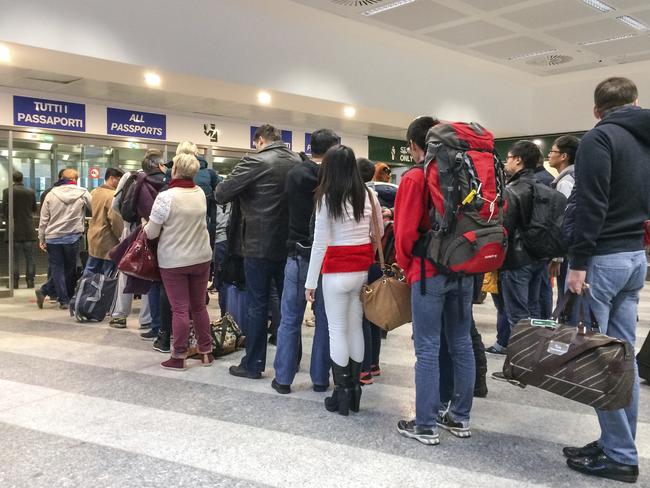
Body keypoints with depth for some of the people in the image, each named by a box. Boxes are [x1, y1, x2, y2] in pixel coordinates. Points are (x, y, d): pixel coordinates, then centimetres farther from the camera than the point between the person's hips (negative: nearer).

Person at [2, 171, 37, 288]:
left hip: (14, 230, -2)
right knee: (29, 257, 7)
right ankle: (30, 281, 7)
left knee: (15, 258, 4)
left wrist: (8, 220, 9)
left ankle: (15, 282, 5)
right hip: (29, 230, 2)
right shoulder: (31, 192, 0)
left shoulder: (7, 191, -8)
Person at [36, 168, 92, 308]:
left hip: (52, 237, 2)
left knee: (57, 268, 6)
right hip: (72, 237, -2)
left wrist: (41, 239, 8)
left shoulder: (51, 194, 2)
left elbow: (43, 219, 3)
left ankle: (63, 299, 0)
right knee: (69, 269, 12)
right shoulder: (83, 194, -3)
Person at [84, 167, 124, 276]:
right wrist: (122, 237, -12)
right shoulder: (113, 195, -18)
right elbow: (116, 220, -21)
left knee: (89, 272, 17)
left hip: (93, 238, 8)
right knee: (108, 277, 2)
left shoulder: (94, 192, 9)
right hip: (107, 241, -8)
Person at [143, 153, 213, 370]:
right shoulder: (200, 193, -1)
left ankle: (179, 357, 10)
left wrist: (146, 226, 14)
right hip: (201, 258, 4)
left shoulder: (165, 197, -16)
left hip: (173, 261, -4)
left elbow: (151, 233, -10)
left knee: (180, 309, 2)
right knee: (199, 306, 14)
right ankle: (206, 352, 21)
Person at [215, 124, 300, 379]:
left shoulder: (255, 162, -12)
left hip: (260, 246, -5)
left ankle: (253, 365, 11)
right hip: (289, 244, 6)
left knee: (257, 305, 3)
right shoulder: (298, 162, 5)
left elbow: (221, 194, -11)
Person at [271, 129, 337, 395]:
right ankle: (320, 378, 17)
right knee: (324, 320, 10)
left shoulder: (294, 174, -3)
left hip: (299, 255, 1)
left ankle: (283, 378, 14)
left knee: (290, 319, 9)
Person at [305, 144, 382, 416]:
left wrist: (311, 282, -4)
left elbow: (320, 243, -10)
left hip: (337, 272, -5)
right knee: (356, 328, 13)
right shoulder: (369, 195, 4)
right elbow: (378, 234, 11)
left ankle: (341, 393, 11)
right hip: (363, 270, 5)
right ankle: (354, 390, 21)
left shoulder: (327, 198, -10)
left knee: (337, 331, 4)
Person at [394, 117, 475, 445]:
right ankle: (459, 417, 22)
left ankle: (426, 425, 6)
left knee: (428, 349, -1)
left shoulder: (415, 178, -9)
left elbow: (406, 231, -12)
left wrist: (406, 266, 4)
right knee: (461, 344, 12)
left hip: (429, 272, -6)